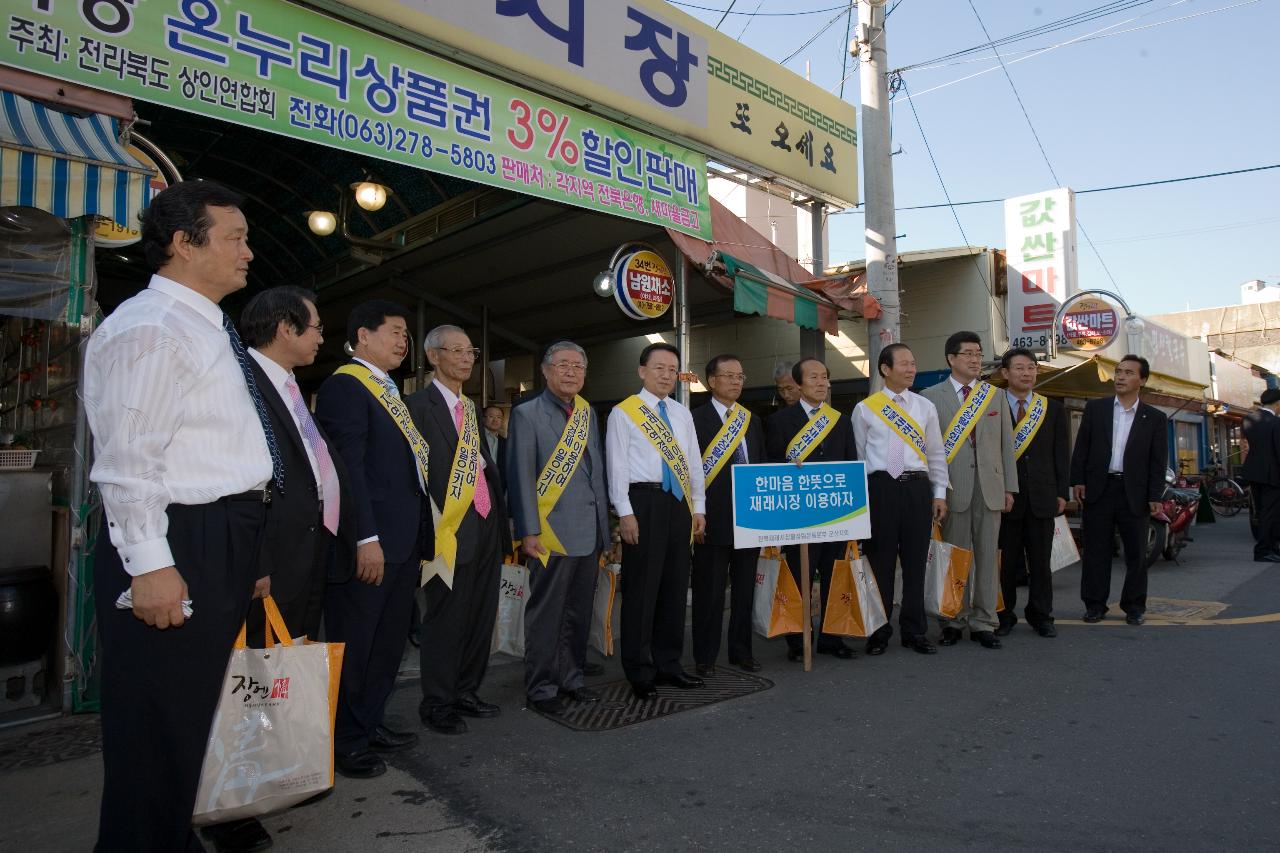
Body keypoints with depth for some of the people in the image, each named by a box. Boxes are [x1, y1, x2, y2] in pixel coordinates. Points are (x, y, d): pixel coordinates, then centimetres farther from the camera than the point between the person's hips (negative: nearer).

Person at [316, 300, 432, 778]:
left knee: (389, 641, 17)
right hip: (369, 542, -9)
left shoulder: (391, 393, 18)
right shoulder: (344, 386, -10)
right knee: (353, 644, 4)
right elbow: (348, 467, -18)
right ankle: (345, 743, 18)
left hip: (403, 541, 9)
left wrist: (418, 537, 14)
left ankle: (371, 724, 31)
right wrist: (366, 538, -23)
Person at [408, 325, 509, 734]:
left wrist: (501, 517, 11)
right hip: (451, 530, -7)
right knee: (446, 619, 2)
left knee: (481, 616, 14)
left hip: (486, 525, 8)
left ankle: (465, 692, 28)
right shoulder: (420, 405, -7)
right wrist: (432, 526, -14)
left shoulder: (472, 408, 17)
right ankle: (437, 704, 17)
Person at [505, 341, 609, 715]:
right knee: (546, 613, 3)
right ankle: (541, 688, 16)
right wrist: (528, 531, -14)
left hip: (589, 531, 6)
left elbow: (597, 471, 14)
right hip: (552, 531, -6)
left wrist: (603, 526, 11)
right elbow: (521, 477, -9)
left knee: (579, 613, 14)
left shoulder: (588, 413, 13)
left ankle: (570, 679, 28)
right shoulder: (527, 414, -5)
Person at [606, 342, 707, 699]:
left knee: (675, 586, 11)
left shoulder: (683, 414, 16)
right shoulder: (624, 412, -2)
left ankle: (668, 664, 24)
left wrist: (698, 508, 10)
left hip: (679, 504, 6)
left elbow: (694, 463, 16)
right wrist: (625, 512, -14)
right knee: (641, 587, -1)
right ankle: (640, 672, 10)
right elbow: (617, 464, -8)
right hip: (644, 501, -6)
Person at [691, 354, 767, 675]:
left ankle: (741, 651, 26)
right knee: (710, 591, 3)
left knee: (745, 588, 13)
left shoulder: (753, 422, 14)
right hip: (714, 518, -5)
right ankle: (705, 657, 16)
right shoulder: (696, 419, -5)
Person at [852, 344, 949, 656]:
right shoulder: (865, 408, 3)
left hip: (917, 487, 3)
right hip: (880, 487, -2)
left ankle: (915, 632, 20)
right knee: (880, 562, 3)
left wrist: (940, 493, 7)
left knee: (916, 562, 8)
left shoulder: (925, 407, 11)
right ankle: (879, 632, 16)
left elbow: (936, 455, 13)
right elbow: (858, 456, 4)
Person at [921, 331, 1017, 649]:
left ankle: (983, 623, 16)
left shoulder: (996, 395, 12)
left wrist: (1009, 487, 6)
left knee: (988, 556, 6)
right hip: (952, 489, -3)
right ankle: (953, 621, 16)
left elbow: (1006, 444, 11)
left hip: (990, 488, 3)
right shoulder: (932, 396, 0)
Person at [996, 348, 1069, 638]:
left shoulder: (1053, 409, 10)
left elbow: (1062, 454, 9)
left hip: (1042, 496, 3)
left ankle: (1040, 615, 20)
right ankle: (1004, 616, 15)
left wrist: (1062, 493, 4)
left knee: (1040, 560, 8)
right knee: (1004, 559, 4)